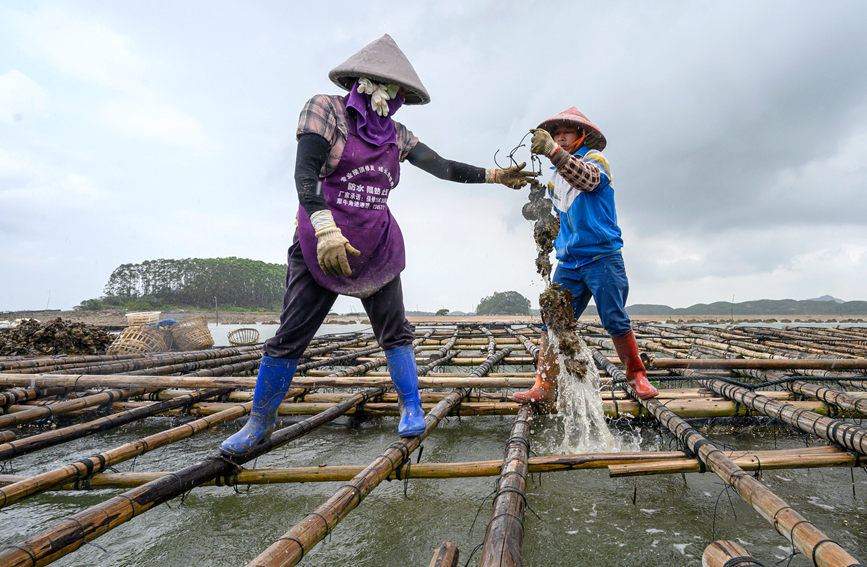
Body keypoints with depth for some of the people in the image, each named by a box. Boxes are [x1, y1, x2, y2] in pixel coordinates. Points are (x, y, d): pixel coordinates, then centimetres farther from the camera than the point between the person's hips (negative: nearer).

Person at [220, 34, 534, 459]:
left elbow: (444, 168, 10)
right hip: (323, 243, -4)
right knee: (290, 335, -1)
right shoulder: (326, 108, -4)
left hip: (377, 246, 4)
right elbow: (304, 173, -17)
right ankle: (260, 422, 16)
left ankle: (412, 408, 15)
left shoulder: (396, 136, 11)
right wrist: (326, 231, -31)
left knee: (394, 329, 2)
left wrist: (495, 175, 6)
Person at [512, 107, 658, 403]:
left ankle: (637, 376, 16)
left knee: (615, 321, -3)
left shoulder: (595, 158, 0)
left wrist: (553, 152, -41)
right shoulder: (554, 178, 18)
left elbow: (588, 178, -27)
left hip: (602, 257, -5)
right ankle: (544, 387, -2)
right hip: (569, 262, 5)